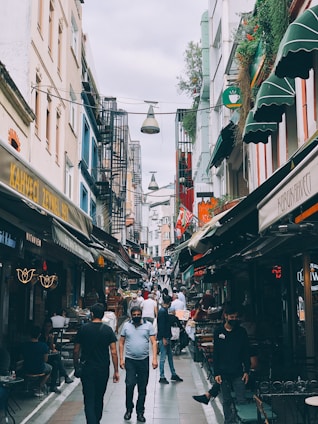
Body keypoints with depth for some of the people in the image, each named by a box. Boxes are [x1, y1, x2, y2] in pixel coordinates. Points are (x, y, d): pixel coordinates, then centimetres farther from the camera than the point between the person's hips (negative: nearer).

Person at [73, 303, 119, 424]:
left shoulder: (83, 329, -4)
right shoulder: (108, 330, -4)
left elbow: (76, 351, 0)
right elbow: (113, 352, -7)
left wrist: (76, 367, 13)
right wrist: (116, 371, -2)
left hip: (87, 369, -2)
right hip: (103, 369, 2)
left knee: (89, 400, -1)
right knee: (99, 398, 19)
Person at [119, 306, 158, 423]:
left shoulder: (148, 325, 0)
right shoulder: (126, 325, 3)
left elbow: (153, 342, -2)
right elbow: (121, 343, 7)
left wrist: (154, 358, -10)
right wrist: (121, 359, 1)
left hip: (144, 360, 0)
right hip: (130, 360, 0)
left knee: (142, 388, 7)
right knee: (129, 385, -8)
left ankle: (140, 412, 19)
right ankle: (129, 409, 12)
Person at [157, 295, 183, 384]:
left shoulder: (164, 311, 11)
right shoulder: (162, 311, -19)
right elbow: (161, 326, -22)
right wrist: (163, 338, -22)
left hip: (167, 337, 10)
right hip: (163, 338, -10)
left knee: (170, 356, 16)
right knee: (163, 357, -2)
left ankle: (173, 374, 25)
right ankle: (162, 377, 5)